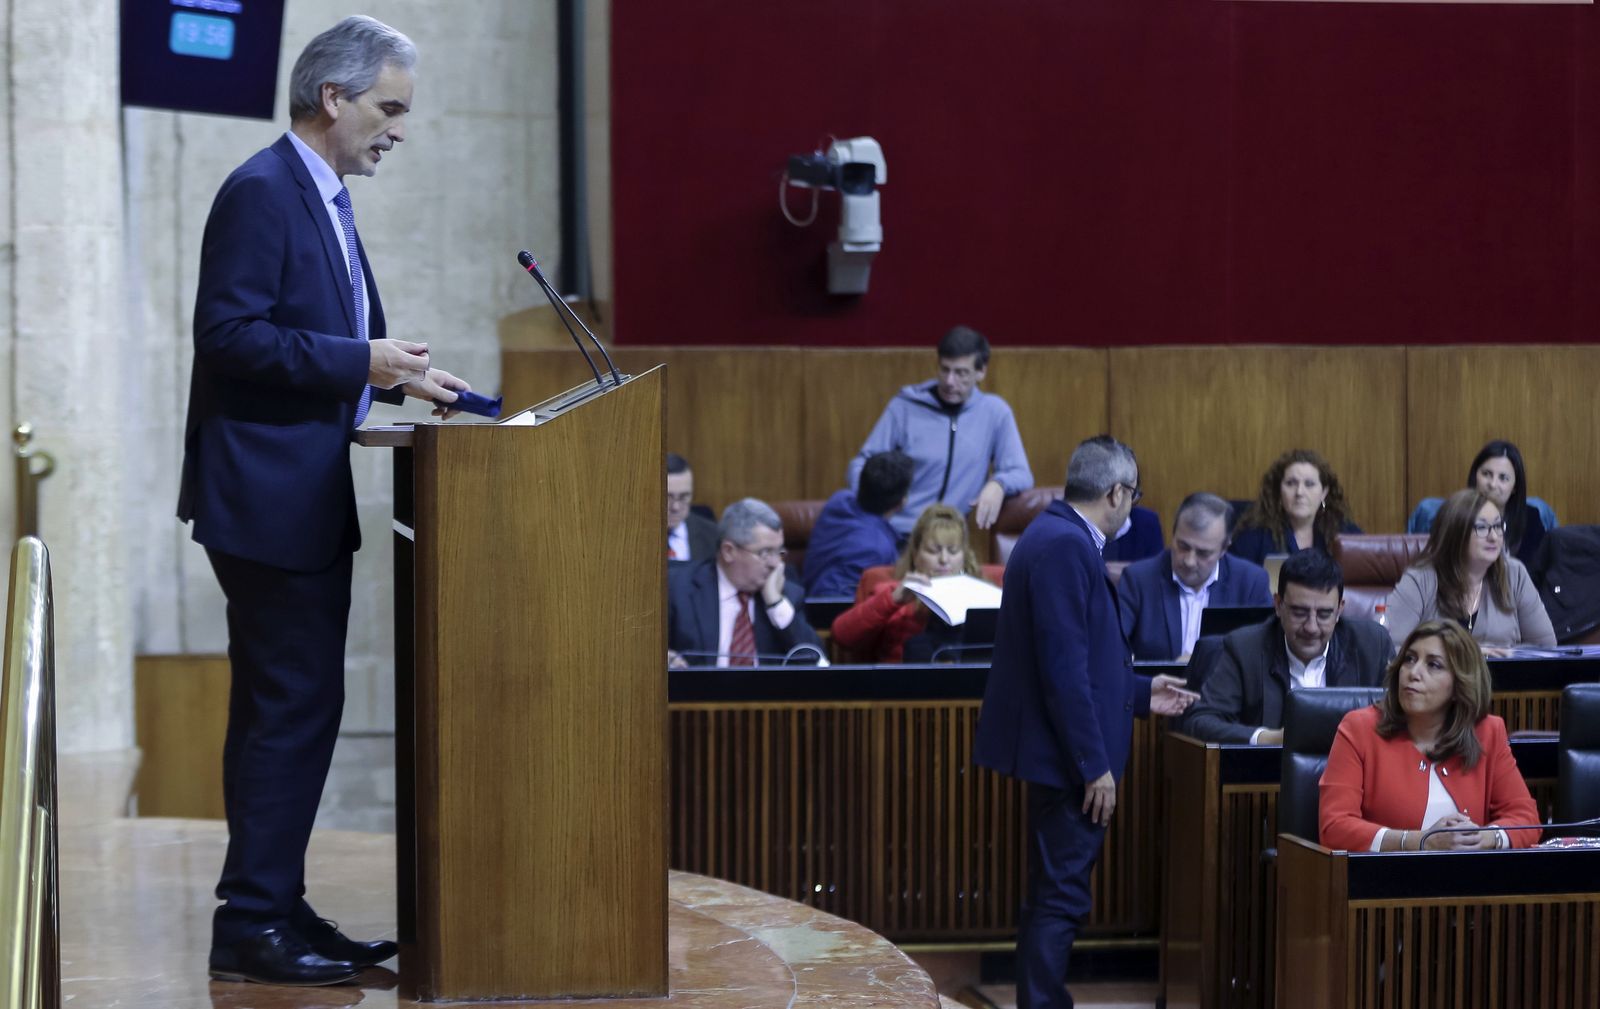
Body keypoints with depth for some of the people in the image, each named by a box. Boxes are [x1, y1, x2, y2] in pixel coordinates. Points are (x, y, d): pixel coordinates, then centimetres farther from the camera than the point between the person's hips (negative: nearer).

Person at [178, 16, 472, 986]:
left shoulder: (324, 199, 16)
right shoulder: (260, 192, -14)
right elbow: (230, 336, -21)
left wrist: (397, 373, 9)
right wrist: (361, 361, -22)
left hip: (309, 502, 10)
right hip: (266, 497, -10)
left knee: (292, 709, 13)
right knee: (291, 707, -8)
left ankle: (274, 907, 20)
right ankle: (250, 924, -3)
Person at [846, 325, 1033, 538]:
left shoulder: (995, 412, 6)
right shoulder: (905, 406, 4)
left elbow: (1020, 474, 6)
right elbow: (862, 464, 7)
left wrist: (998, 485, -18)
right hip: (896, 535, -1)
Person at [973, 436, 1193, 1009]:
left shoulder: (1059, 537, 12)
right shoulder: (1065, 547, -19)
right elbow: (1065, 669, -23)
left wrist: (1141, 694, 24)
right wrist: (1094, 764, -22)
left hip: (1061, 750, 11)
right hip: (1067, 753, -11)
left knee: (1055, 893, 18)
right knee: (1060, 897, -5)